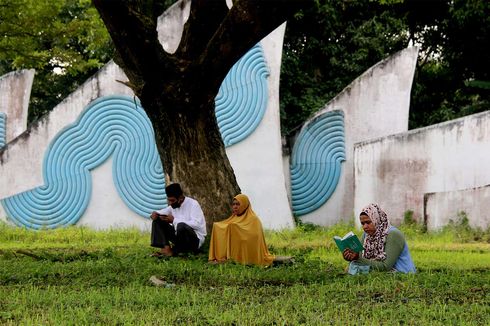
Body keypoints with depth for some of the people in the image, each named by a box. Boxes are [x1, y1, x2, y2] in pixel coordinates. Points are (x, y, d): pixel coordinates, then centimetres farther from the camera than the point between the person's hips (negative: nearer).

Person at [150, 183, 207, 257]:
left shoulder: (193, 204, -15)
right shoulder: (173, 206, 7)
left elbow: (196, 224, -27)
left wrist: (174, 220, -25)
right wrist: (155, 213, -11)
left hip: (196, 239, -7)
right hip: (179, 236, 7)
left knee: (181, 226, -39)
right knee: (157, 221, -3)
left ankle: (173, 251, -17)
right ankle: (166, 248, -21)